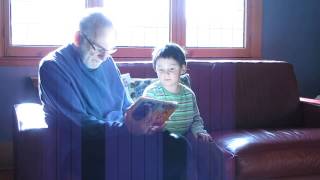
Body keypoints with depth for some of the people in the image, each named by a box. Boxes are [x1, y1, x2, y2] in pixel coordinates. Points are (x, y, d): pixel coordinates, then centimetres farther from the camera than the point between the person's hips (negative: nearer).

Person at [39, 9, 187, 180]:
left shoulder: (106, 61, 11)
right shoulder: (53, 66, -10)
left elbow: (126, 105, 16)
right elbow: (79, 123, -20)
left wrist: (144, 120, -6)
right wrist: (126, 128, -31)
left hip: (119, 133, 7)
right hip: (84, 148, -6)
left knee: (177, 145, -12)